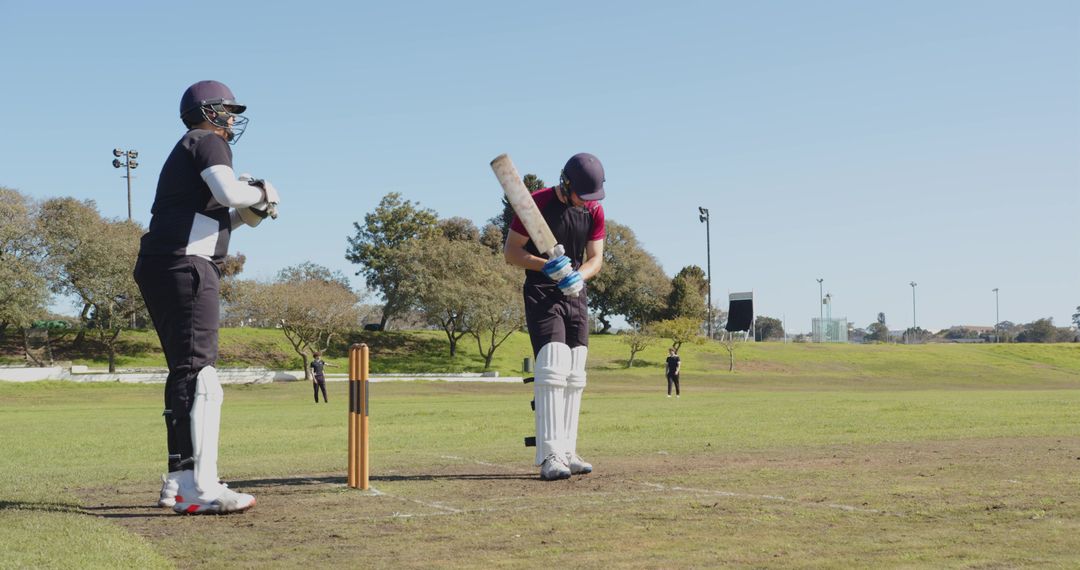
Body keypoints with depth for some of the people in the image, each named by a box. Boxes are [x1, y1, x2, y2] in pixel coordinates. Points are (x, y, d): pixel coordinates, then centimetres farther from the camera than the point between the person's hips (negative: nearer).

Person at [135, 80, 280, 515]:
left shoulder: (185, 152, 29)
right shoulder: (208, 142, 0)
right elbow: (228, 190, -19)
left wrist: (249, 214, 16)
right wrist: (262, 192, -1)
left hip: (159, 268, 11)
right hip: (184, 267, -11)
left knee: (185, 376, 15)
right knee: (199, 376, -17)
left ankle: (178, 483, 19)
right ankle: (200, 489, -25)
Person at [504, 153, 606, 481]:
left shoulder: (594, 210, 3)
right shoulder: (536, 203, -13)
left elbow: (596, 258, 3)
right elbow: (510, 252, -11)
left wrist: (578, 275, -19)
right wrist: (546, 266, -26)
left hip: (576, 296, 6)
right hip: (542, 295, -6)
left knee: (574, 377, 7)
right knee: (552, 371, -18)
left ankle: (567, 453, 14)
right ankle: (549, 457, -21)